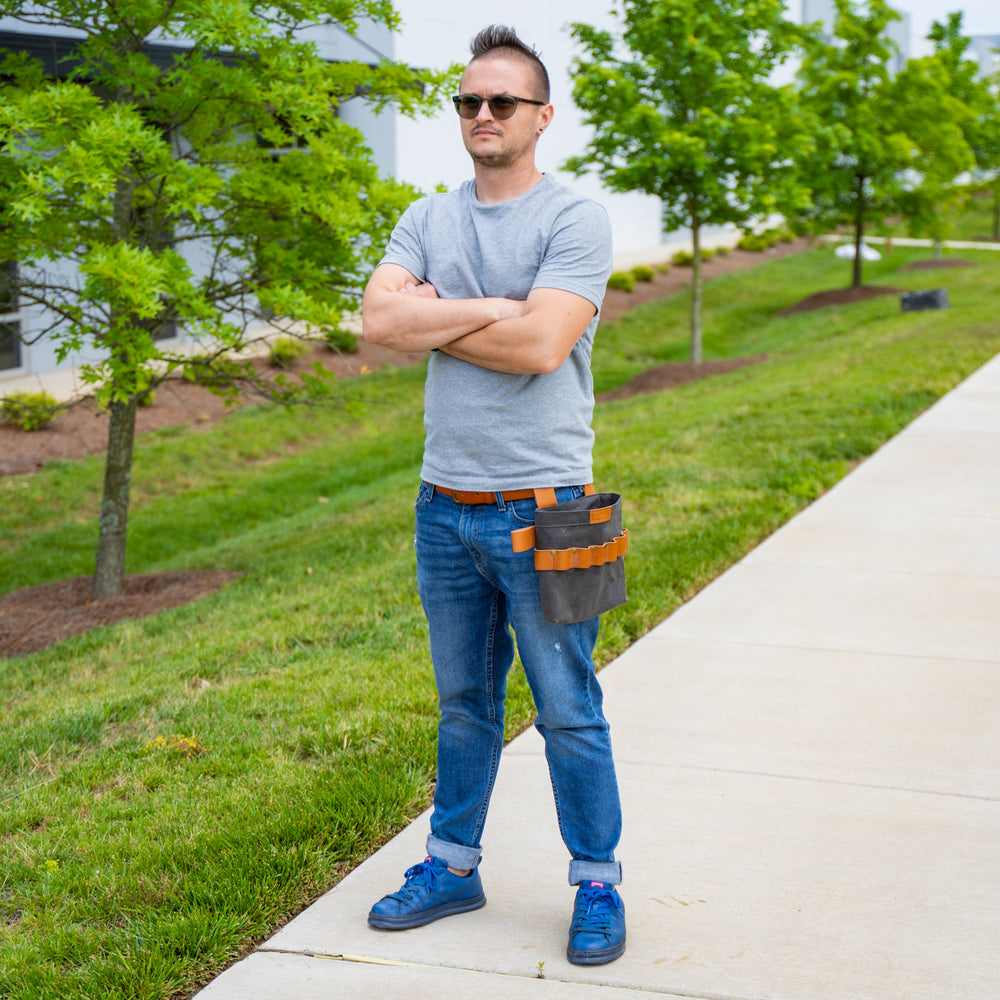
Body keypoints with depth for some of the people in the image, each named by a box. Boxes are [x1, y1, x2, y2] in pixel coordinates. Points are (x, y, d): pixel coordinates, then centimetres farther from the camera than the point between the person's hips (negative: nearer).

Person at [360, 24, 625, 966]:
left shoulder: (575, 219, -7)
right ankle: (452, 865, 31)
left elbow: (539, 346, -21)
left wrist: (434, 318, -8)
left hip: (539, 509, -5)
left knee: (569, 714, 5)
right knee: (462, 704, 17)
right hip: (445, 506, 5)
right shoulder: (428, 219, 9)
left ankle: (597, 884, 19)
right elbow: (377, 317, -7)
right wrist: (493, 307, -14)